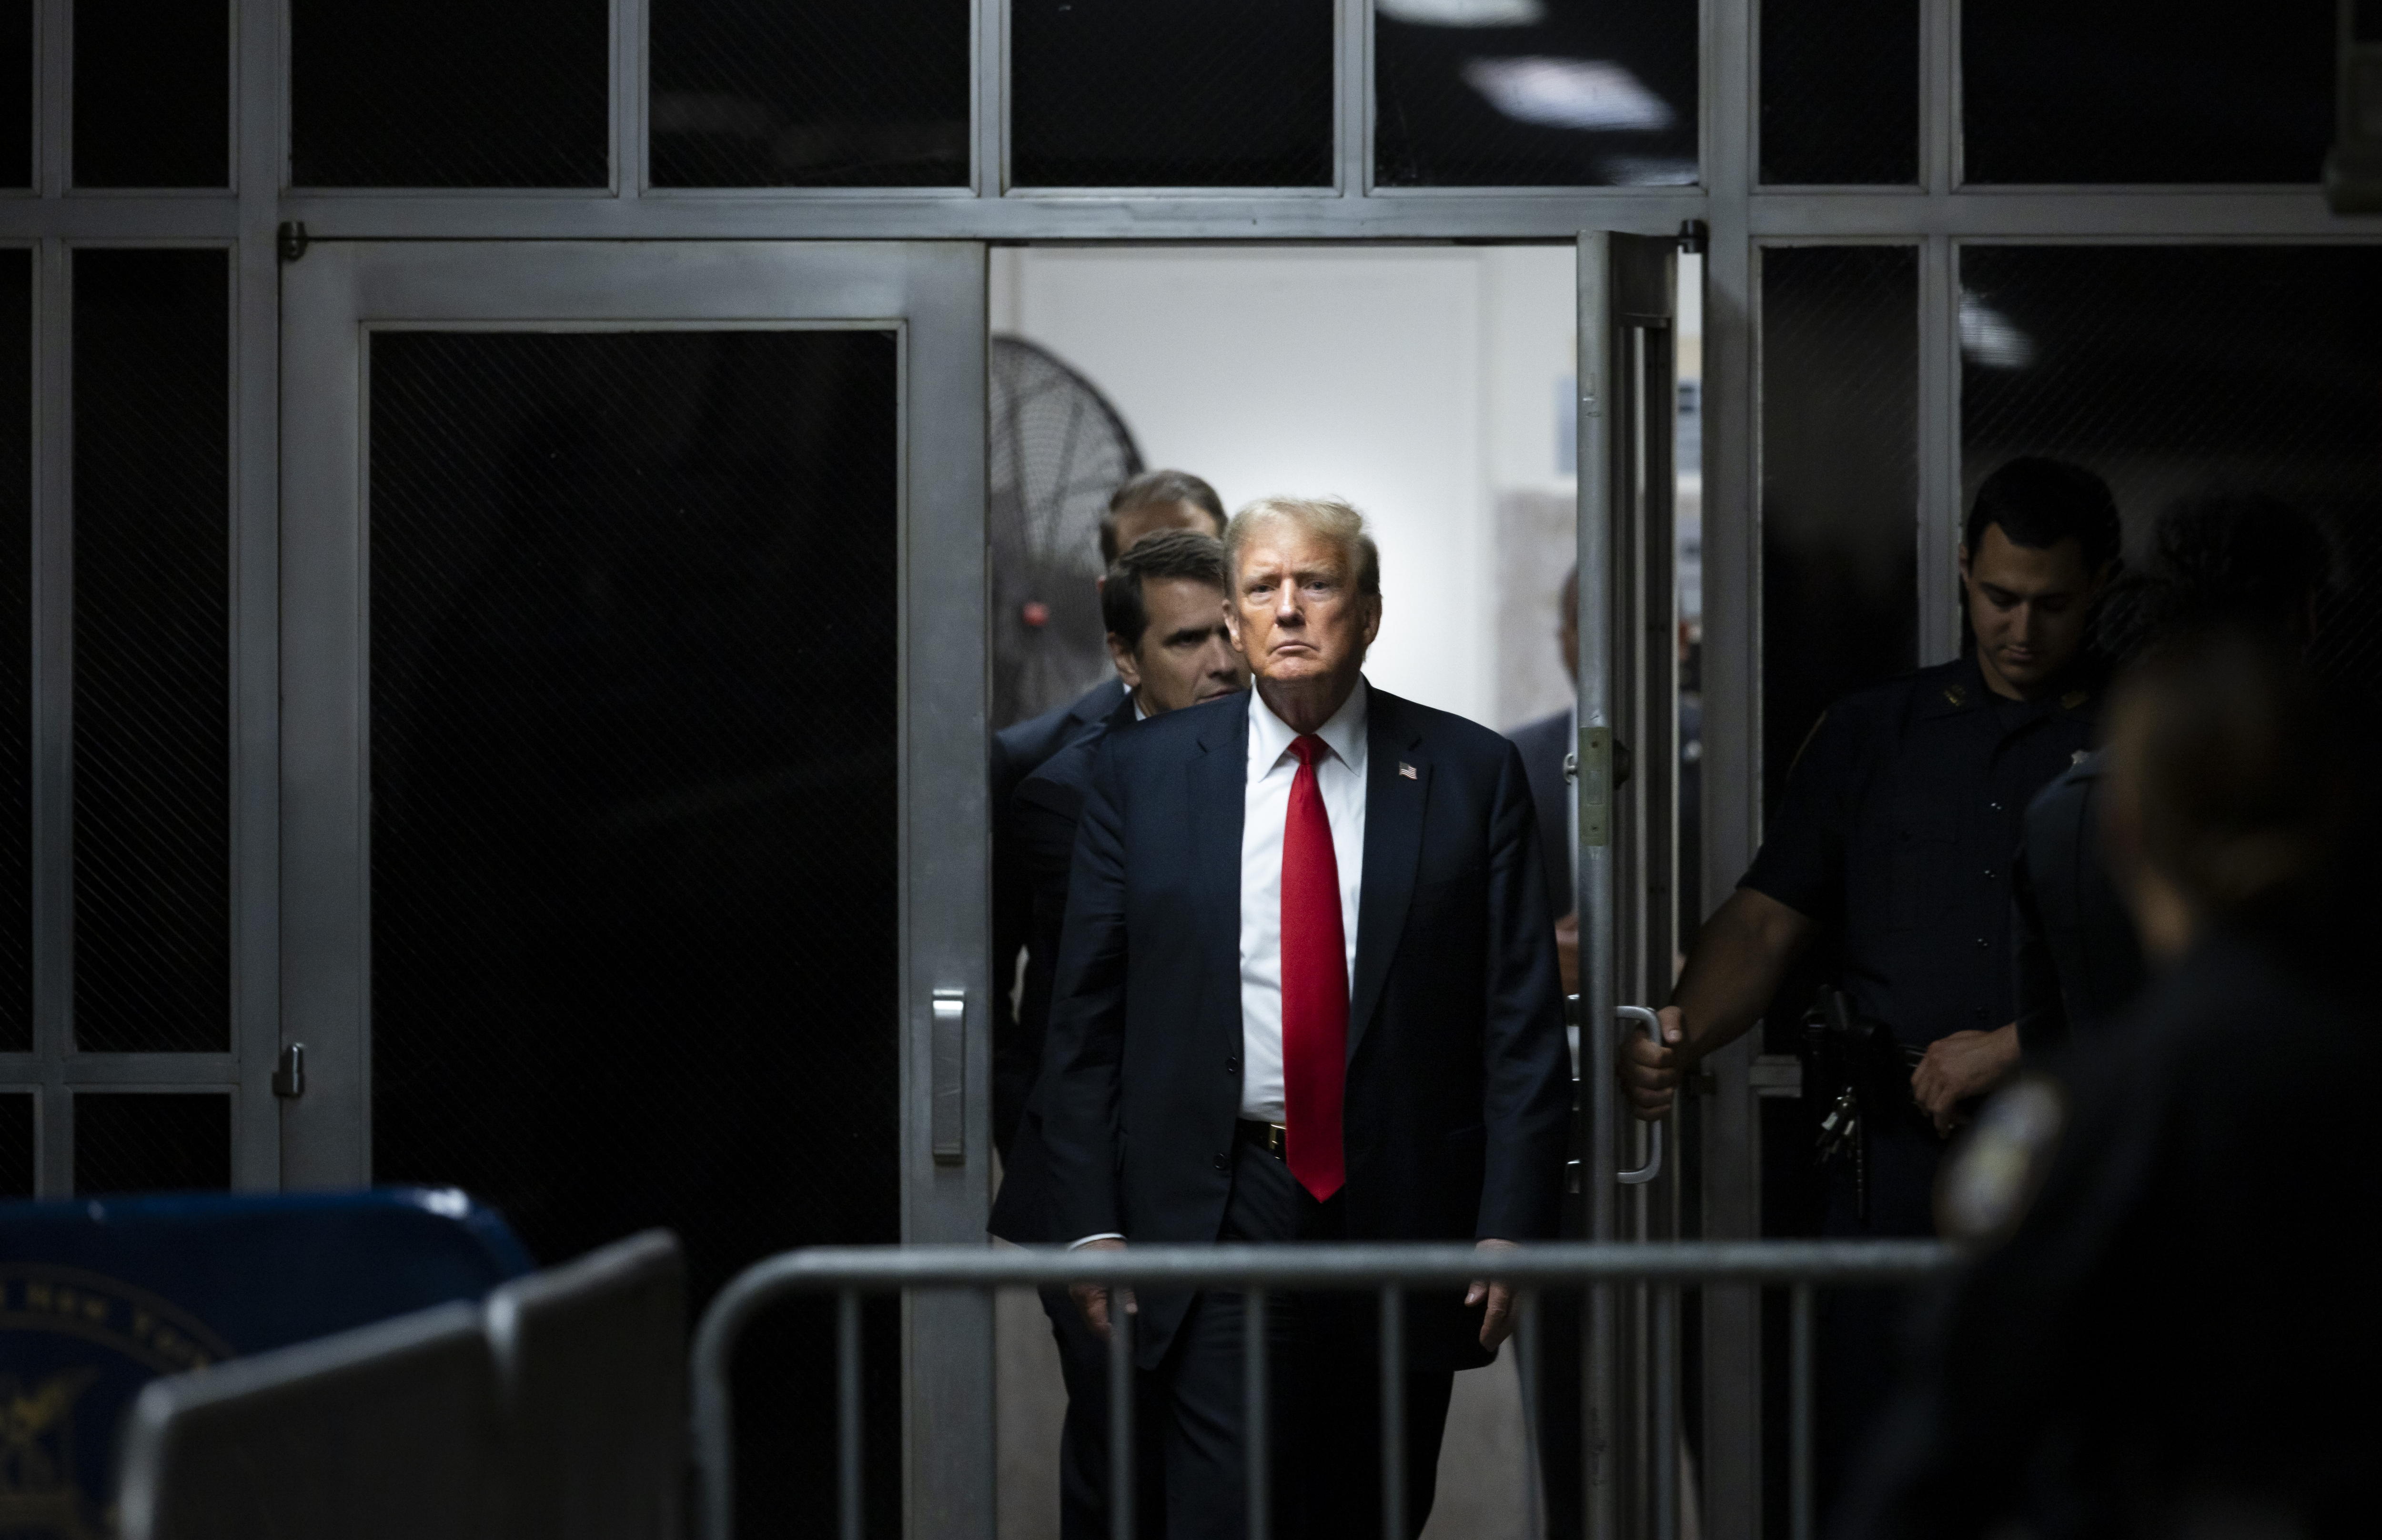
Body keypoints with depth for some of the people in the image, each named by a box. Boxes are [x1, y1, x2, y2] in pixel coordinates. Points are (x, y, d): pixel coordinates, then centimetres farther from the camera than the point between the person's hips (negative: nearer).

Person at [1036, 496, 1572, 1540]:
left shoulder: (1471, 774, 4)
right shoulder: (1142, 774, 5)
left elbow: (1523, 1020, 1)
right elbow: (1086, 1017, 6)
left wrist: (1511, 1226, -6)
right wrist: (1092, 1222, -1)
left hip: (1406, 1217, 1)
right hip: (1219, 1214, -1)